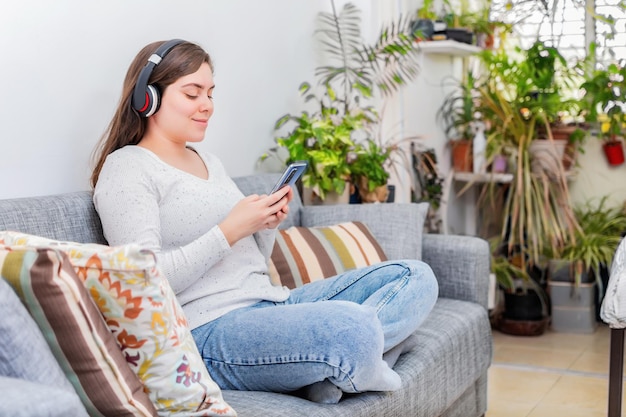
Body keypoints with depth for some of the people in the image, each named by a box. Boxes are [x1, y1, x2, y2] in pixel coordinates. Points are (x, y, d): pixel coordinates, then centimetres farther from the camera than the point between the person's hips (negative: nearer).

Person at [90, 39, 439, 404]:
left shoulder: (208, 161, 23)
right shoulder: (126, 168, -2)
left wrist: (268, 225, 4)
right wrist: (229, 231, -16)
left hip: (272, 303, 10)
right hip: (208, 330, -9)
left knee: (415, 277, 0)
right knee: (354, 326, -36)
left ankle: (331, 365, -18)